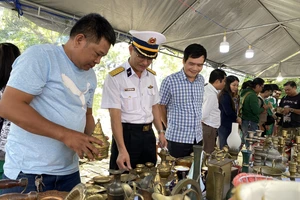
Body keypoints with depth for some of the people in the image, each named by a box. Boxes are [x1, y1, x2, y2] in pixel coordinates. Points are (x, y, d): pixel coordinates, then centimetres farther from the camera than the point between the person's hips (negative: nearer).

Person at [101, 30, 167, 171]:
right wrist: (122, 149, -24)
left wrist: (161, 132, 9)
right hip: (127, 134, -6)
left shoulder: (151, 77, 5)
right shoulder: (115, 77, -15)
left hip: (148, 135, 6)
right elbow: (115, 116, -18)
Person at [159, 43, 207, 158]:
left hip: (198, 138, 5)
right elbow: (161, 106, -2)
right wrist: (169, 127, 6)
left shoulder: (201, 80, 4)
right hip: (177, 138, -5)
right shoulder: (170, 81, -13)